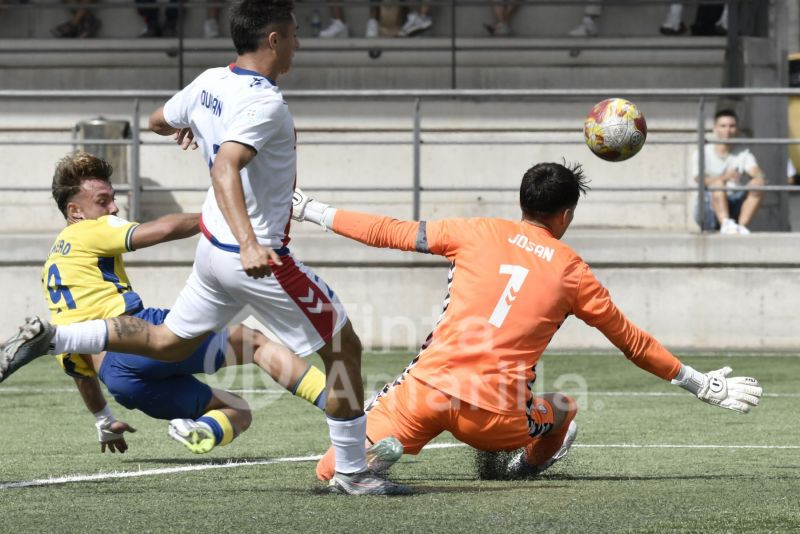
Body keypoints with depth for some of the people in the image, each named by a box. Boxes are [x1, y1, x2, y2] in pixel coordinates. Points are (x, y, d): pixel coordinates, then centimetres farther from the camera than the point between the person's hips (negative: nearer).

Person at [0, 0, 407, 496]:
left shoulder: (209, 83, 3)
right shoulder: (265, 102, -22)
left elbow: (158, 121, 21)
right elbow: (225, 168, -36)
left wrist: (184, 127, 46)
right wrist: (249, 244, -47)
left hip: (213, 249, 8)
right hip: (260, 260, -8)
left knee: (168, 341, 23)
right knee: (344, 348, 3)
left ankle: (48, 337, 11)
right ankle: (352, 472, 8)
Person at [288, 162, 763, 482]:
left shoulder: (479, 233, 10)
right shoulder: (572, 271, 10)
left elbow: (390, 232, 14)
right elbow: (633, 343, 17)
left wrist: (311, 210, 25)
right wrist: (703, 385, 29)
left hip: (428, 385, 0)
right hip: (495, 414, 0)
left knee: (332, 472, 5)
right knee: (563, 410, 31)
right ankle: (530, 465, 20)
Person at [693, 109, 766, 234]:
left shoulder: (743, 153, 7)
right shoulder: (704, 153, 0)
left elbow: (755, 171, -13)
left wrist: (760, 176, -40)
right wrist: (725, 177, -36)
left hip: (736, 207, 2)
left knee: (758, 183, -20)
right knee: (718, 183, -30)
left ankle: (742, 226, -34)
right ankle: (726, 224, -53)